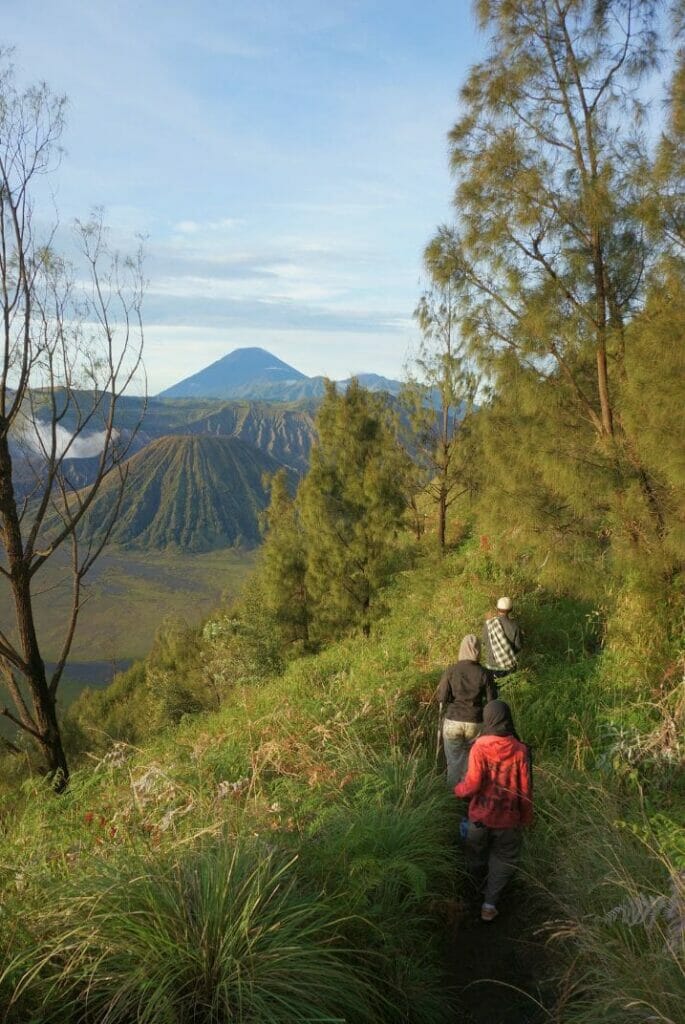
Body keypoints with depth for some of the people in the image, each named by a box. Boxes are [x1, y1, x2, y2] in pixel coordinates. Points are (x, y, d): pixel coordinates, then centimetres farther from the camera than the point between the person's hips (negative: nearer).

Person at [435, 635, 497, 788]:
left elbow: (442, 697, -10)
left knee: (454, 761, 15)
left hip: (453, 722, 0)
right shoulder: (484, 674, -10)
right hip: (475, 724, 1)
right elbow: (491, 699, -5)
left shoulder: (451, 671, -11)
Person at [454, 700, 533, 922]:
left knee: (475, 856, 24)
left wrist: (458, 790, 2)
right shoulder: (520, 750, -15)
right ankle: (490, 902, 12)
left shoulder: (479, 747, -19)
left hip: (480, 815, 0)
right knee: (502, 859, 19)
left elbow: (473, 784, -19)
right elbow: (525, 788, -8)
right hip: (508, 819, 0)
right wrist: (526, 817, 6)